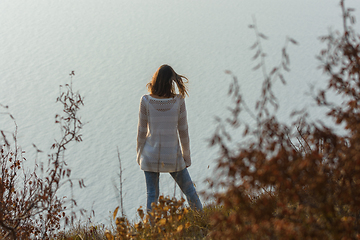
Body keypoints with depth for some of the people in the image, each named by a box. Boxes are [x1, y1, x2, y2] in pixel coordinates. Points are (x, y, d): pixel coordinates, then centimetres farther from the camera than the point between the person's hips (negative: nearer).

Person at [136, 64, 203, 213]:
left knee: (152, 194, 9)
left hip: (151, 155, 0)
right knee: (188, 189, 17)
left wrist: (139, 153, 9)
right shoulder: (178, 101, -12)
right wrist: (187, 155, 7)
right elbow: (183, 131, -5)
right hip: (173, 156, 0)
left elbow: (142, 131, -5)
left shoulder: (146, 101, -12)